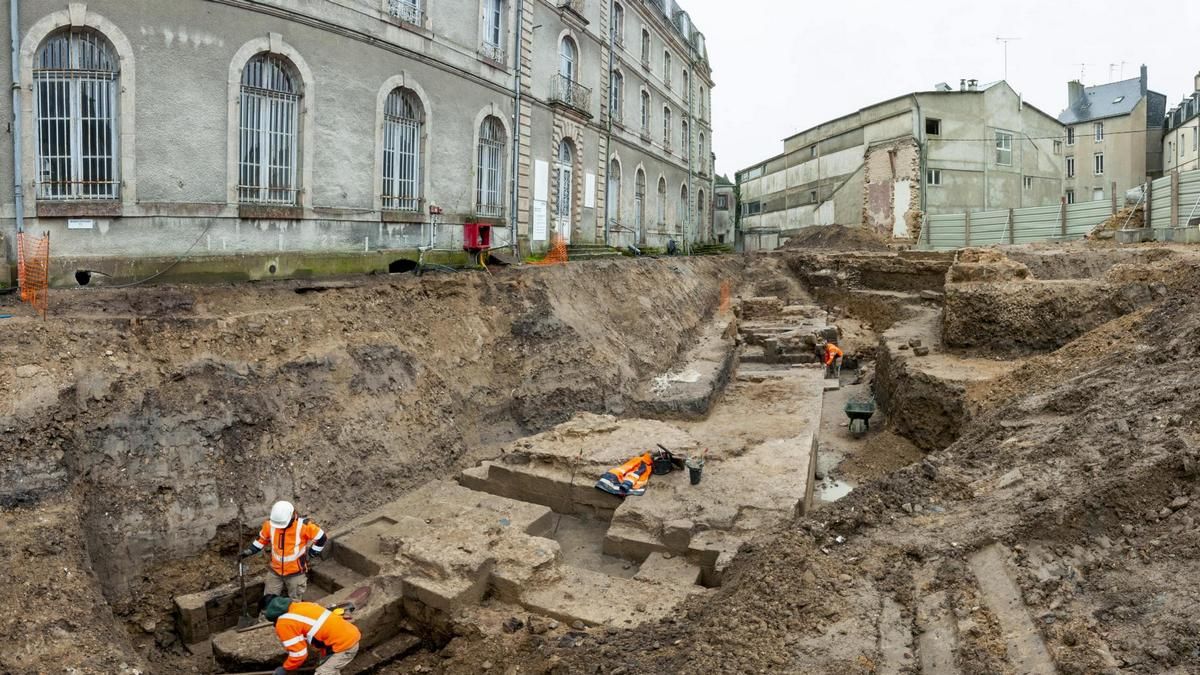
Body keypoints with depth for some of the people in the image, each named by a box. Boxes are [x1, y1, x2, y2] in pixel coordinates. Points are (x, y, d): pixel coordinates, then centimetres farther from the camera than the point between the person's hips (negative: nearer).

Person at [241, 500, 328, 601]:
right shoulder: (269, 524, -13)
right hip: (275, 571, 3)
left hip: (296, 573, -3)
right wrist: (250, 551, 1)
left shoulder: (303, 525, -24)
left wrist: (312, 553, -7)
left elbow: (321, 538, -12)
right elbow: (262, 539, 9)